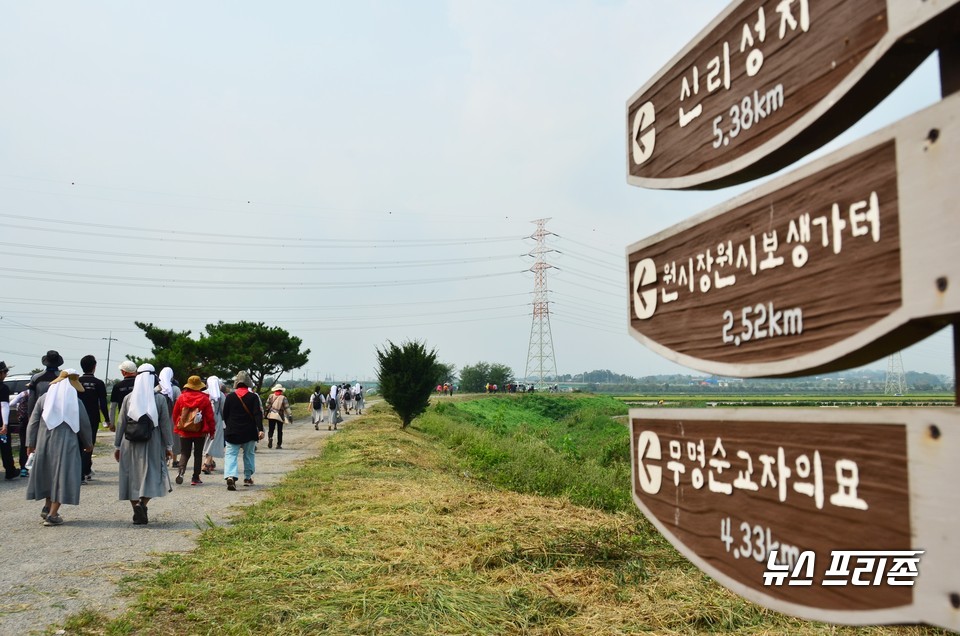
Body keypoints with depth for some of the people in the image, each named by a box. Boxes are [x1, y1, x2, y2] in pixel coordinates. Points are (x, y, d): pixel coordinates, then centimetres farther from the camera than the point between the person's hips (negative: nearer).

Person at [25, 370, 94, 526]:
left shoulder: (44, 398, 3)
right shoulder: (75, 401, -5)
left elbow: (33, 422, 4)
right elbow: (84, 424, 0)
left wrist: (31, 443, 11)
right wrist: (88, 443, 14)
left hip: (44, 442, 4)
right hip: (65, 443, -4)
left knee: (49, 473, 21)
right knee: (62, 476, 2)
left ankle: (47, 507, 27)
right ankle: (52, 514, 0)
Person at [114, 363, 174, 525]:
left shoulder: (128, 398, -1)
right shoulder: (160, 398, -4)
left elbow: (120, 424, 3)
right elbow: (165, 424, -2)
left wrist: (117, 446, 12)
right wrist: (169, 446, 5)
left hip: (130, 444, 1)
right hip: (152, 443, -1)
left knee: (132, 477, 12)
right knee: (150, 475, 4)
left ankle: (136, 506, 5)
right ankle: (143, 503, -17)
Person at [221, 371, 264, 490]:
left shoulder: (230, 397, -1)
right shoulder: (253, 397, -5)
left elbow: (225, 415, 6)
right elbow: (258, 414, -14)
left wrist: (228, 427, 21)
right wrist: (260, 429, -18)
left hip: (232, 432, 0)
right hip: (249, 432, 0)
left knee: (231, 454, -1)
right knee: (249, 454, 16)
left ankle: (230, 476, -22)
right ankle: (248, 477, 24)